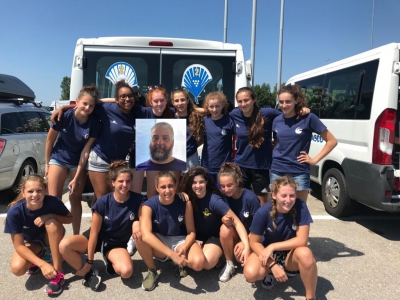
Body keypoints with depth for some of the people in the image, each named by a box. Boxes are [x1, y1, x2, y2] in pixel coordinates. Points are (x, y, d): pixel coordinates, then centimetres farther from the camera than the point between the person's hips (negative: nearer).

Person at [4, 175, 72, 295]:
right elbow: (19, 246, -24)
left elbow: (70, 218, -12)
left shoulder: (52, 202, -29)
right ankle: (39, 254, 8)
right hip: (30, 241, 0)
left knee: (51, 222, -33)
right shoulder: (15, 212, -29)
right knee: (17, 268, -27)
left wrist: (51, 216, -33)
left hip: (50, 237, 0)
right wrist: (42, 264, -35)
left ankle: (58, 272, -26)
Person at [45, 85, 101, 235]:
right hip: (59, 159, 0)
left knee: (75, 199, 6)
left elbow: (86, 150, -17)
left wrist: (76, 178, -15)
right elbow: (50, 140, -8)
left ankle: (76, 236, 17)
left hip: (79, 162, 0)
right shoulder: (64, 116, -22)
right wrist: (47, 163, 0)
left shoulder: (95, 124, -21)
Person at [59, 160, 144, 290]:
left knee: (126, 271, -31)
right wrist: (89, 262, -11)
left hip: (117, 245, 0)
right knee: (64, 245, -27)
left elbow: (138, 225, -6)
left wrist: (138, 228, -30)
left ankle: (110, 260, 4)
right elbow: (94, 233, -14)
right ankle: (89, 273, -5)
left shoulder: (137, 200, -18)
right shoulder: (103, 202, -20)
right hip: (98, 240, 0)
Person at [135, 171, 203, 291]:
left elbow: (191, 232, -9)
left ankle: (179, 264, 6)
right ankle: (152, 271, -7)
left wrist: (184, 248, -31)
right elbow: (146, 235, -36)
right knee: (138, 235, -33)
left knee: (198, 262, -31)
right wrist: (172, 254, -43)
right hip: (158, 243, 0)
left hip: (179, 240, 0)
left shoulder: (185, 202, -15)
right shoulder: (149, 205, -21)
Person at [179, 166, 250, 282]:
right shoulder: (188, 198, -10)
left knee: (205, 263, -30)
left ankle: (216, 256, 1)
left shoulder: (214, 200, -24)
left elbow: (237, 223, -25)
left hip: (215, 238, -5)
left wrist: (247, 247, -34)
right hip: (197, 237, 5)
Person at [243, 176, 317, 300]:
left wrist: (272, 246, -25)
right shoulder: (263, 212, -24)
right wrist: (273, 265, -24)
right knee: (250, 273, -28)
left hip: (290, 252, 0)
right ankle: (271, 272, 8)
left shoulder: (300, 206, -23)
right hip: (267, 251, 0)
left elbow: (302, 240, -22)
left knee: (305, 253, -35)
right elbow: (254, 242, -14)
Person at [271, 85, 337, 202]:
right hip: (277, 172, 4)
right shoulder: (277, 120, 4)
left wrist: (314, 160, -7)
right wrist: (274, 157, 4)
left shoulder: (308, 118, -8)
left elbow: (332, 141, -4)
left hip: (299, 173, -4)